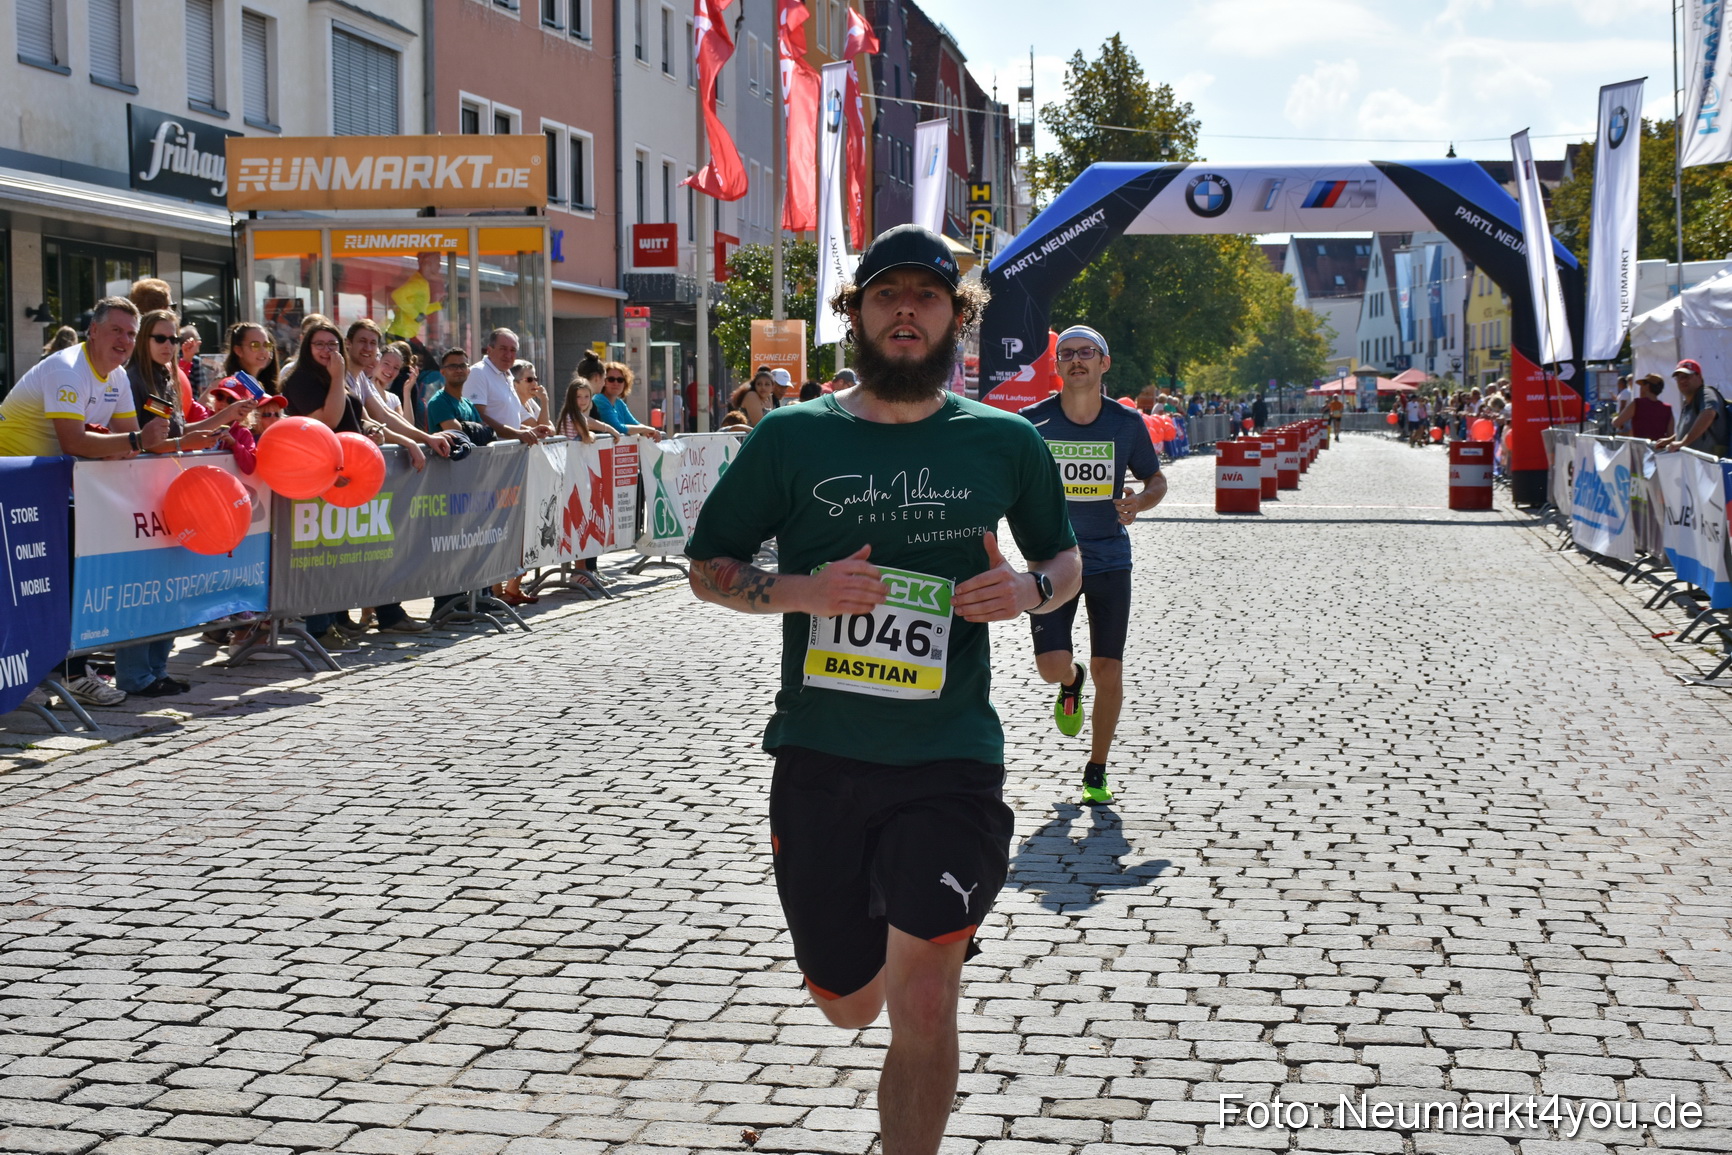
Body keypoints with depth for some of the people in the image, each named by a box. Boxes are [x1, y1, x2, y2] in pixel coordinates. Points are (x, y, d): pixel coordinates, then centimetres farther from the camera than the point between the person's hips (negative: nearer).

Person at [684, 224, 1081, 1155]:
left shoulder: (1003, 442, 5)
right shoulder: (793, 437, 2)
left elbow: (1065, 558, 19)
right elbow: (706, 568, 7)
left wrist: (1031, 589, -5)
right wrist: (799, 591, -13)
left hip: (949, 760, -1)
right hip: (819, 757, 1)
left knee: (922, 1006, -11)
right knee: (849, 1005, 15)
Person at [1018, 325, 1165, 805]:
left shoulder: (1127, 423, -2)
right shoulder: (1033, 422, -5)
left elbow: (1157, 481, 10)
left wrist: (1139, 503, -12)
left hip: (1110, 561, 1)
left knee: (1109, 671, 2)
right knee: (1052, 667, -12)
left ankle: (1096, 772, 21)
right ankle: (1072, 681, 28)